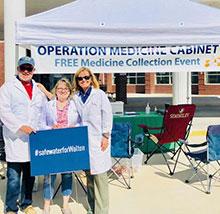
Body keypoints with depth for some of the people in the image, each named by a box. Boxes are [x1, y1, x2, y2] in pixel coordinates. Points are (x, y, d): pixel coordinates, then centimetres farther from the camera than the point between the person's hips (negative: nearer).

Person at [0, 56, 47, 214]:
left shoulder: (39, 89, 16)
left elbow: (45, 111, 18)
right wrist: (20, 126, -20)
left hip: (34, 139, 5)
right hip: (15, 140, -5)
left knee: (30, 175, 14)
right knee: (14, 178, -3)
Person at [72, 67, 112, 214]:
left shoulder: (99, 94, 2)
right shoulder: (75, 97, 12)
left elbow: (107, 115, -2)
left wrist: (106, 136, -7)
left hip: (98, 140, -4)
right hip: (83, 140, 4)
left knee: (99, 175, -6)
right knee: (89, 174, 9)